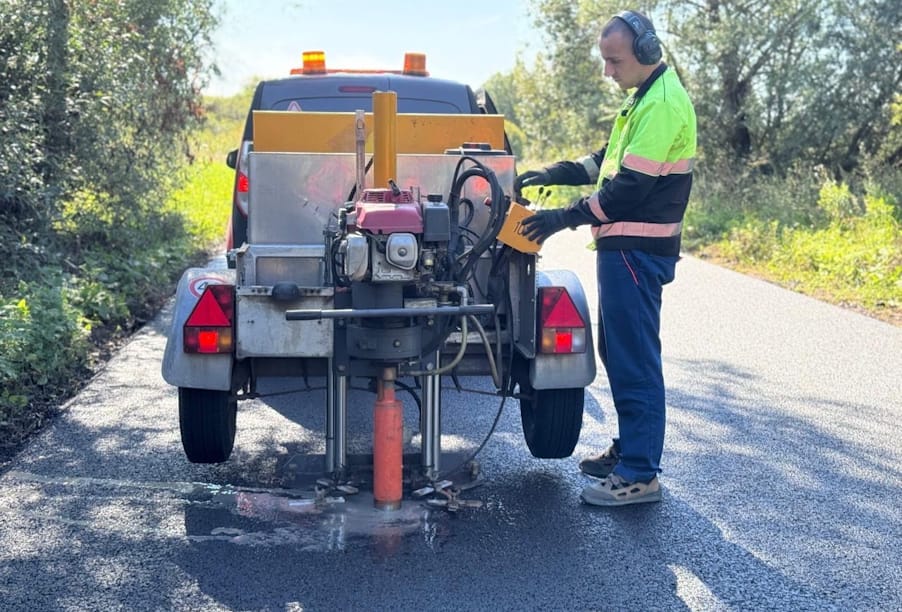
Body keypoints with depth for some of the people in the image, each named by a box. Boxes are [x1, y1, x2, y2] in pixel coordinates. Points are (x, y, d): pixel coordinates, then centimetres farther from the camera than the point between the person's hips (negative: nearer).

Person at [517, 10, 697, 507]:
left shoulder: (662, 105, -17)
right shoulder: (646, 98, 16)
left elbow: (629, 187, -21)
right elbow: (608, 162, 22)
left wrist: (565, 218, -15)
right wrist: (553, 174, 9)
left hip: (638, 251, -11)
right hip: (625, 246, 11)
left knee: (634, 359, -7)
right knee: (619, 352, 17)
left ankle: (640, 475, -1)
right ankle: (629, 450, 29)